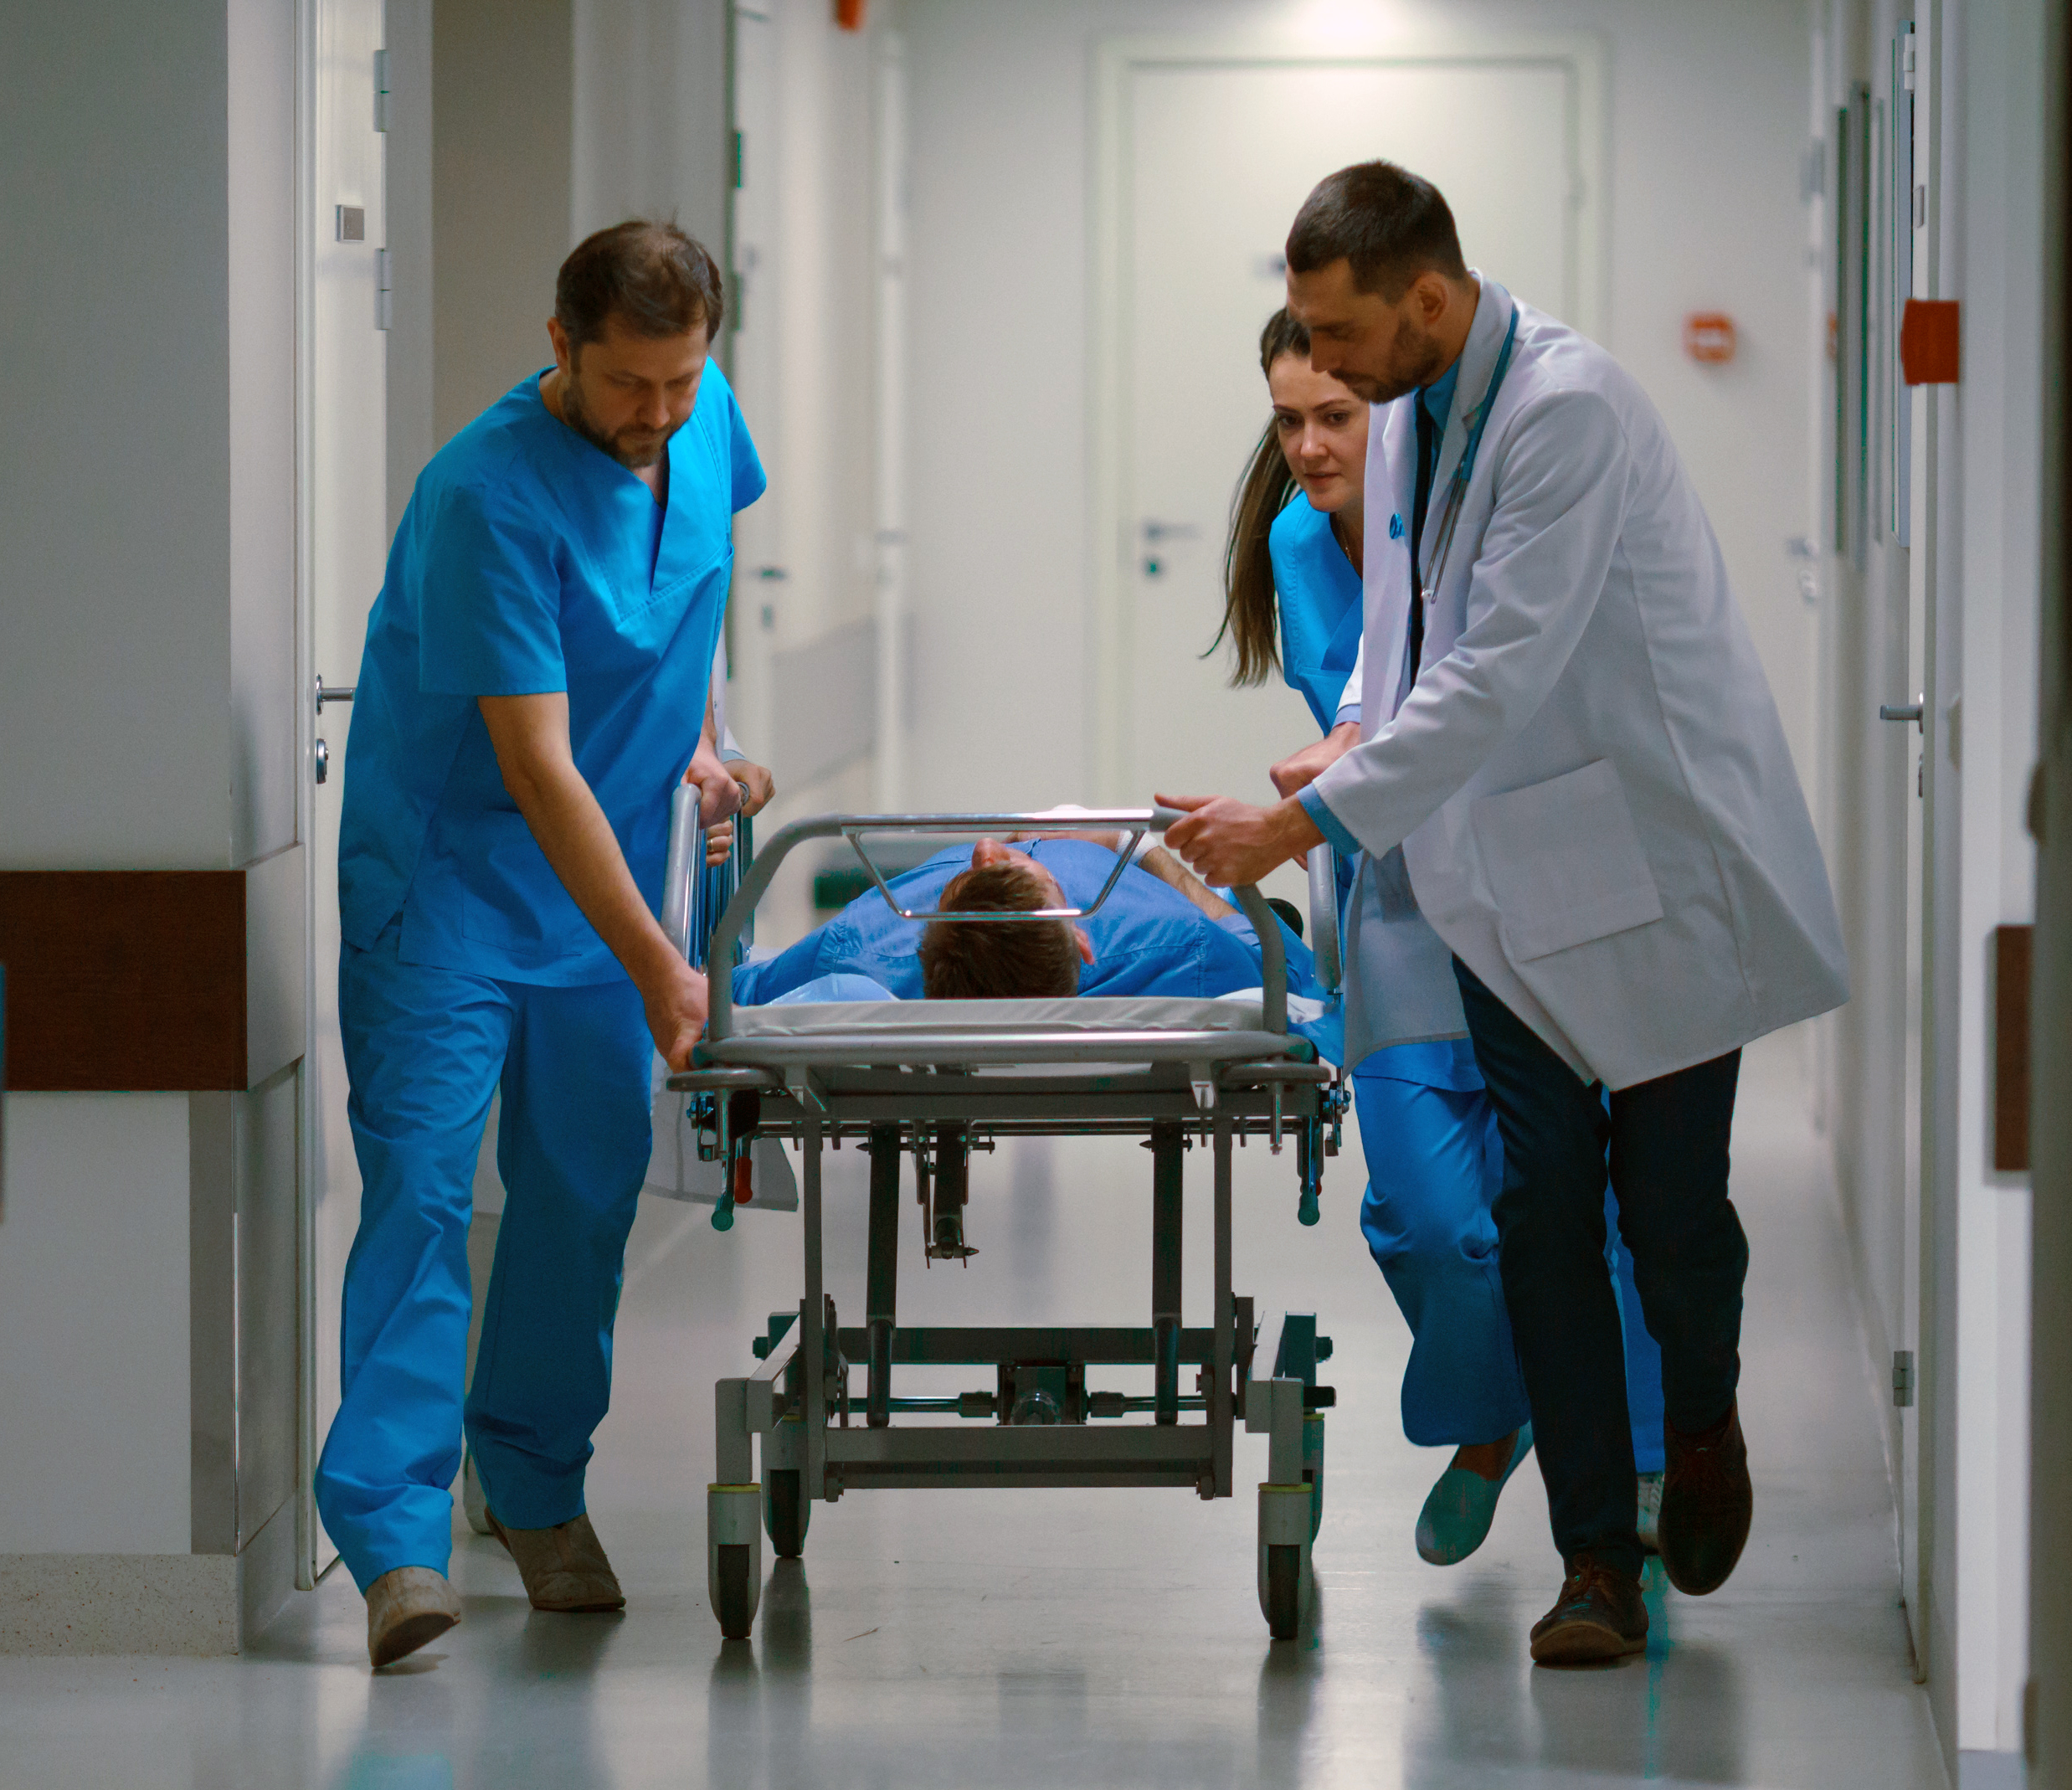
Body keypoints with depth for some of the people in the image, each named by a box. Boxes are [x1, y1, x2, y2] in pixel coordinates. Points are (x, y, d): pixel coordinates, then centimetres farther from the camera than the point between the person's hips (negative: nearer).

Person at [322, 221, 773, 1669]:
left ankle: (538, 1488, 22)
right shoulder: (490, 499, -27)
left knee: (588, 1183, 8)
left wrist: (700, 740, 15)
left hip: (611, 854, 7)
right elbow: (537, 770, -28)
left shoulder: (705, 420, -4)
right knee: (422, 1180, -13)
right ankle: (398, 1535, -18)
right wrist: (655, 967, -28)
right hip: (447, 866, -6)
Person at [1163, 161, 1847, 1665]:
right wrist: (1361, 732, 2)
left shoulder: (1571, 409, -23)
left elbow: (1502, 674, -27)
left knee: (1670, 1204, 0)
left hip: (1655, 863, -7)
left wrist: (1310, 819, -26)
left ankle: (1704, 1414, 32)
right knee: (1541, 1210, 0)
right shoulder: (1407, 414, 5)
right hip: (1510, 877, 7)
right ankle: (1597, 1560, 3)